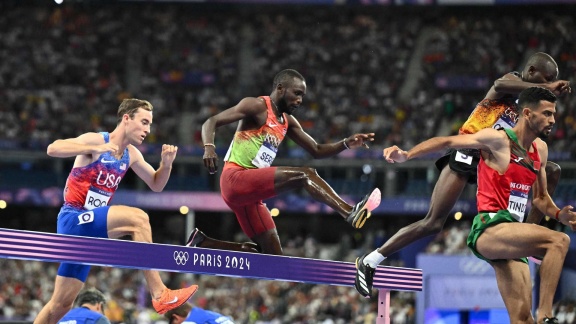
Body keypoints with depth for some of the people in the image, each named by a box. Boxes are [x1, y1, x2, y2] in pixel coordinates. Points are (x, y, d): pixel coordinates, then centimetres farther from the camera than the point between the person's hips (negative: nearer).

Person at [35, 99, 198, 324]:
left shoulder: (131, 155, 11)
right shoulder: (96, 140, -12)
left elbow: (156, 185, 20)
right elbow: (53, 149, -25)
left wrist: (166, 164, -1)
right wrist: (96, 149, -36)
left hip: (89, 225, 9)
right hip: (74, 219, -9)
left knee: (61, 304, 10)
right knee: (137, 219, -28)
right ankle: (160, 295, -28)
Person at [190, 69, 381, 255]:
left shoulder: (288, 122, 19)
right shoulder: (256, 106, -6)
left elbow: (316, 151, 21)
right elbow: (211, 122, -9)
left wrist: (346, 144, 5)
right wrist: (209, 147, -29)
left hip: (251, 192, 10)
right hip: (235, 179, -10)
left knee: (273, 253, 6)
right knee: (305, 175, -22)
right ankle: (351, 213, -41)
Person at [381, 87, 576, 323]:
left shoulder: (540, 149, 17)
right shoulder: (498, 140, -6)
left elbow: (540, 197, 28)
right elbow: (448, 141, -10)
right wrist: (407, 155, -22)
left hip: (510, 237, 8)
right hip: (490, 230, -8)